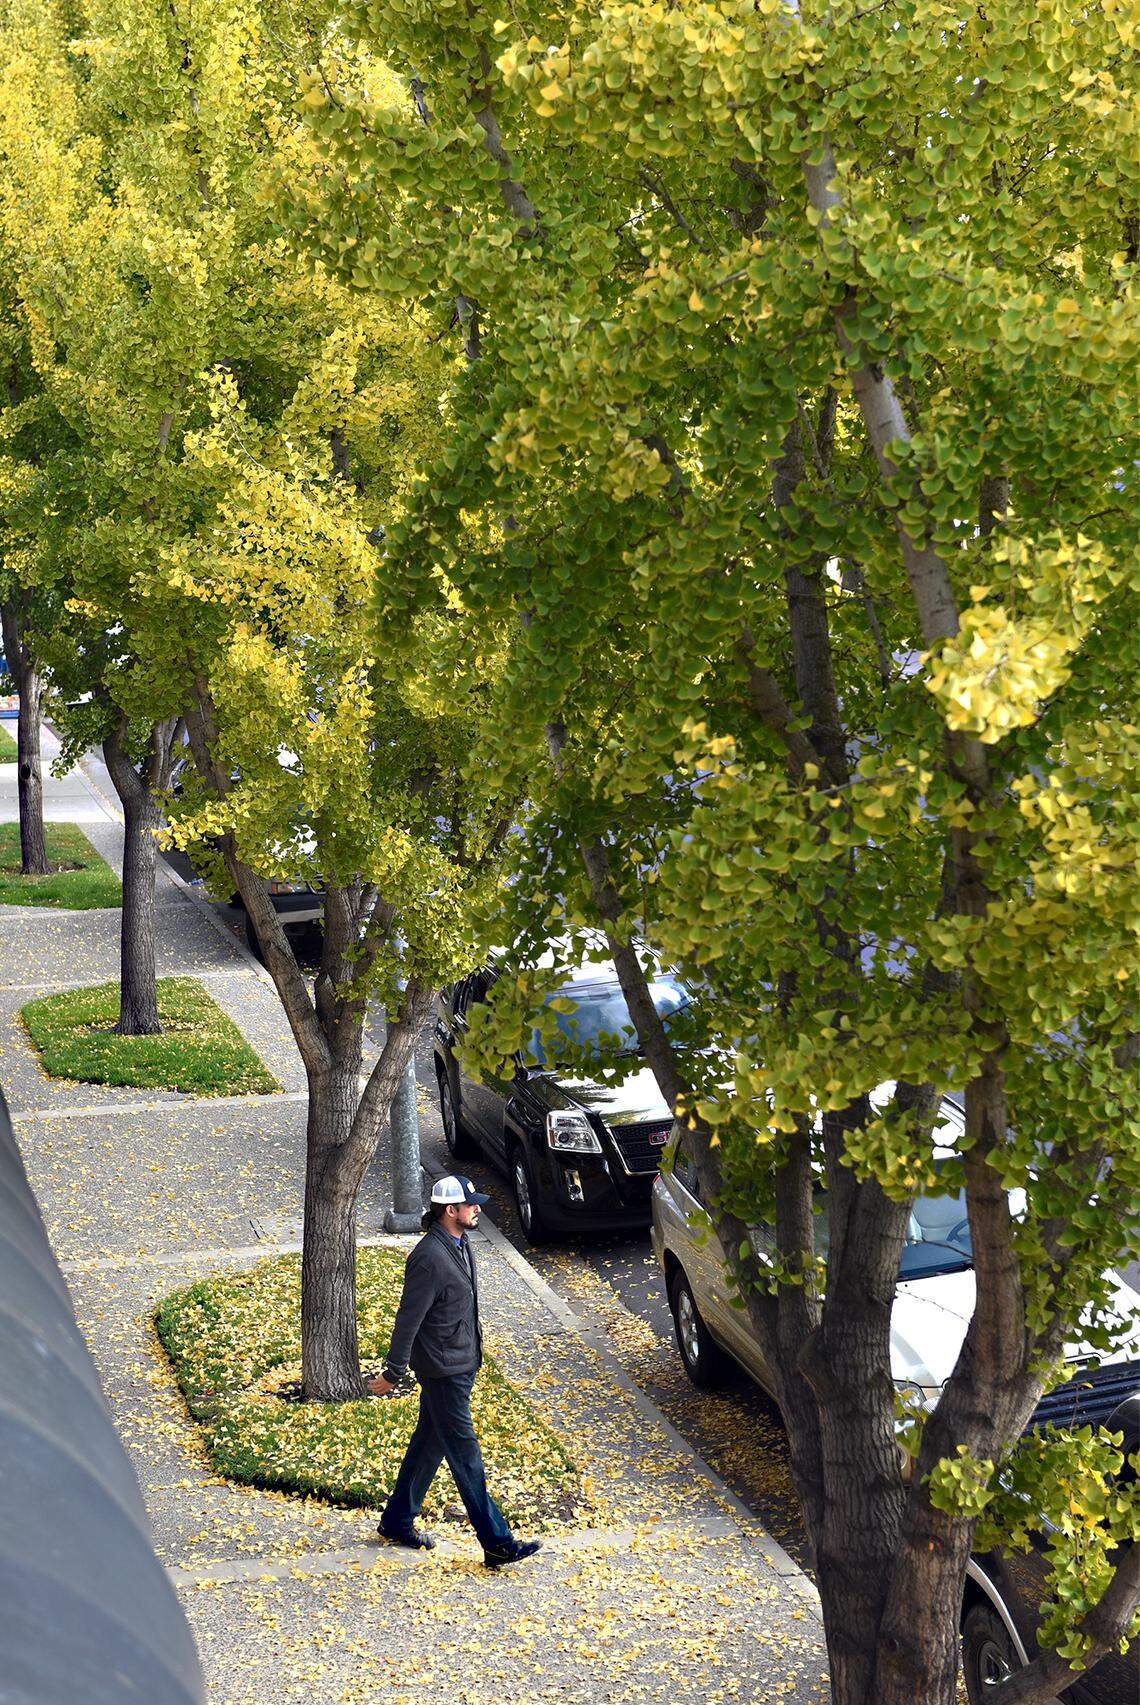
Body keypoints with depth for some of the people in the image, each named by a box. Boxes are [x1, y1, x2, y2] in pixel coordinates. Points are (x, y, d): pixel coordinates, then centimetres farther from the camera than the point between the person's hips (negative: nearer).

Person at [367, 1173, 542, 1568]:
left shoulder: (460, 1244, 7)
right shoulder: (430, 1257, -24)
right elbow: (409, 1318, -20)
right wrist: (392, 1374, -16)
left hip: (463, 1362, 10)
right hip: (443, 1369, -10)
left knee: (430, 1441, 18)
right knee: (465, 1455, -4)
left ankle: (397, 1521, 31)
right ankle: (497, 1544, -2)